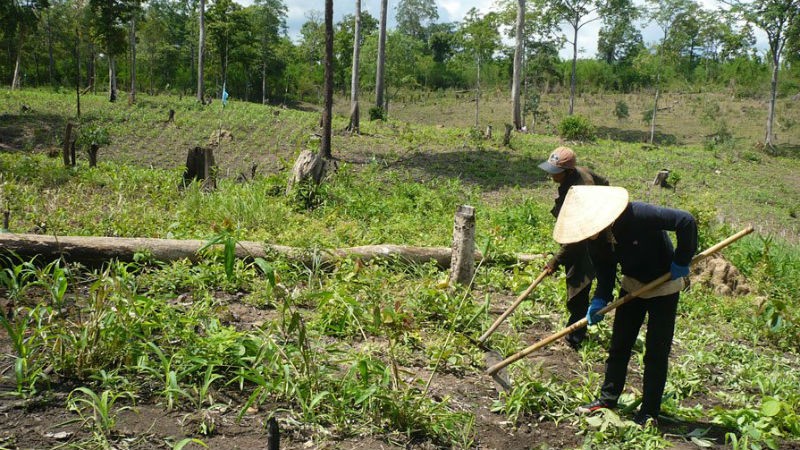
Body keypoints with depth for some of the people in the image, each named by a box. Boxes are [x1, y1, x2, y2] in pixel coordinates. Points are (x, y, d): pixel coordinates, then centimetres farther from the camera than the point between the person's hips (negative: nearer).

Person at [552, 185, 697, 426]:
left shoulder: (638, 215, -34)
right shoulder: (597, 237, -13)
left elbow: (686, 221, -33)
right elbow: (605, 270, -2)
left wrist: (682, 261, -25)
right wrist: (599, 300, -16)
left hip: (664, 286, -6)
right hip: (632, 285, 6)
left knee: (656, 352, 0)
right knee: (618, 345, 10)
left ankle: (649, 412, 11)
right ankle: (607, 399, 23)